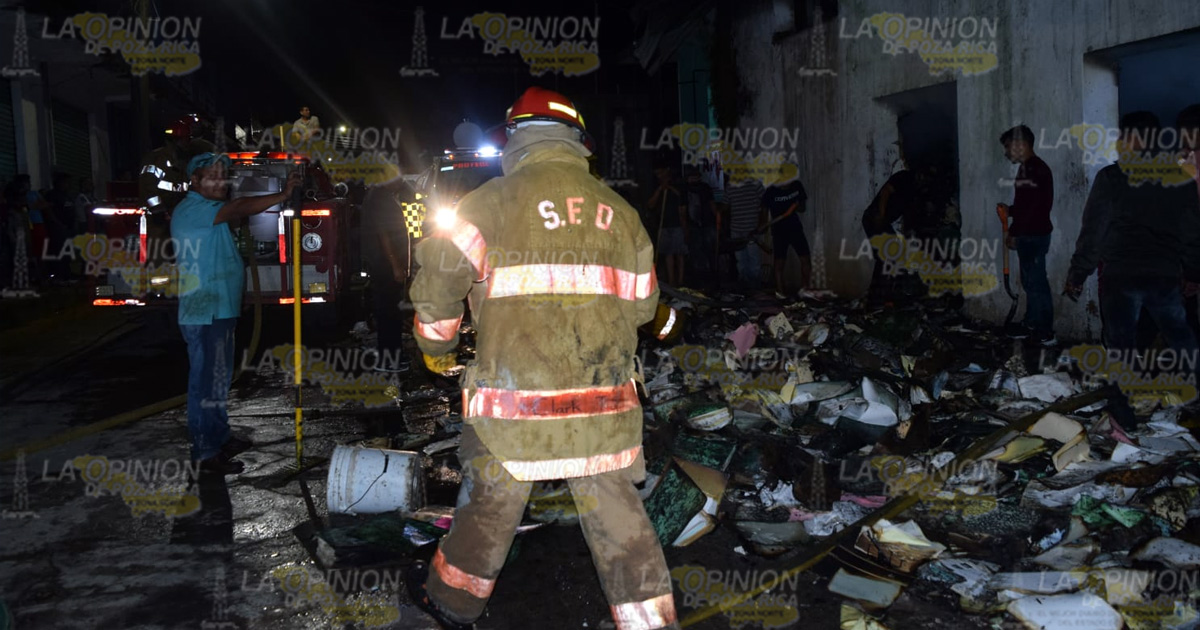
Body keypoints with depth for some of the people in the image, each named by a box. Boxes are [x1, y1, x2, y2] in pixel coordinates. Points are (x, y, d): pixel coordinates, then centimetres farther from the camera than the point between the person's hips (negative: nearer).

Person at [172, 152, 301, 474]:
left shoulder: (209, 210, 20)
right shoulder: (191, 210, -16)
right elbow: (239, 209, -27)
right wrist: (283, 195, -32)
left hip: (220, 309, 11)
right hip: (204, 314, -11)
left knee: (219, 377, 19)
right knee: (207, 380, -6)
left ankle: (220, 437, 32)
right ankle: (207, 453, 1)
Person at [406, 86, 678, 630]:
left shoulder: (493, 202, -4)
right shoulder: (621, 213, 7)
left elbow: (441, 275, -1)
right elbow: (640, 305, 15)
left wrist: (435, 345, 18)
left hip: (515, 403, -2)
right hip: (605, 408, 3)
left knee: (489, 504, 16)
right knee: (617, 515, 11)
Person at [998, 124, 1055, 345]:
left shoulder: (1037, 170, -16)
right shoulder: (1026, 168, 15)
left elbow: (1034, 207, -21)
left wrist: (1014, 233, -18)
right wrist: (1010, 210, 7)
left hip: (1036, 235, -10)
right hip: (1026, 235, 10)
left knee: (1036, 281, -7)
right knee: (1029, 281, 13)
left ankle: (1046, 333, -4)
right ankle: (1032, 325, 21)